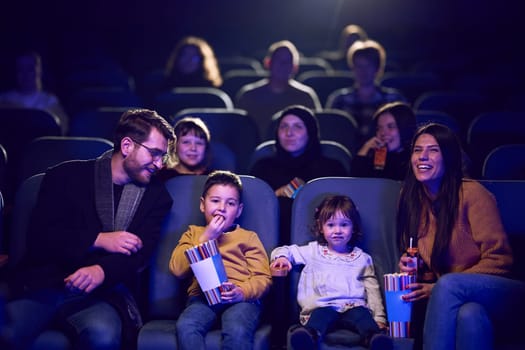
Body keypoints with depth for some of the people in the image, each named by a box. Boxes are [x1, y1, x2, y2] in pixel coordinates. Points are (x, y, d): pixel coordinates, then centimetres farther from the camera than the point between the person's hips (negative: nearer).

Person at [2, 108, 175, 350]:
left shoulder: (156, 195, 14)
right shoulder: (67, 176, 10)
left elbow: (139, 252, 1)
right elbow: (39, 235, 0)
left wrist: (102, 271, -21)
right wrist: (99, 240, -9)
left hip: (103, 292, 1)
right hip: (45, 283, -1)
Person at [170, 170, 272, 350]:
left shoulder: (248, 237, 22)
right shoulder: (194, 233, 27)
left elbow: (262, 277, 10)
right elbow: (177, 269, 10)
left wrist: (243, 292, -12)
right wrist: (205, 238, 5)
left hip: (242, 298, -1)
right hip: (202, 296, 1)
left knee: (237, 331, -35)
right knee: (185, 326, -32)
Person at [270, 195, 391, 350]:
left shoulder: (362, 258, 22)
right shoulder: (314, 251, 21)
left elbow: (372, 289, 20)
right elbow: (287, 250, 21)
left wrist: (379, 318, 11)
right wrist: (282, 257, -4)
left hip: (353, 306, 2)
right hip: (322, 307, -1)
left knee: (363, 314, -33)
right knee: (322, 314, -36)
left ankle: (373, 337, -59)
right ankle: (310, 335, -65)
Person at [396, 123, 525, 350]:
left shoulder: (472, 193, -7)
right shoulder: (412, 200, 10)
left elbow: (499, 259, -11)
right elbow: (427, 269, 19)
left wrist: (437, 289, -17)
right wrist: (412, 268, -6)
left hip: (503, 295, -3)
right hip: (457, 300, 3)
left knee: (448, 285, -35)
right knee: (469, 313, -36)